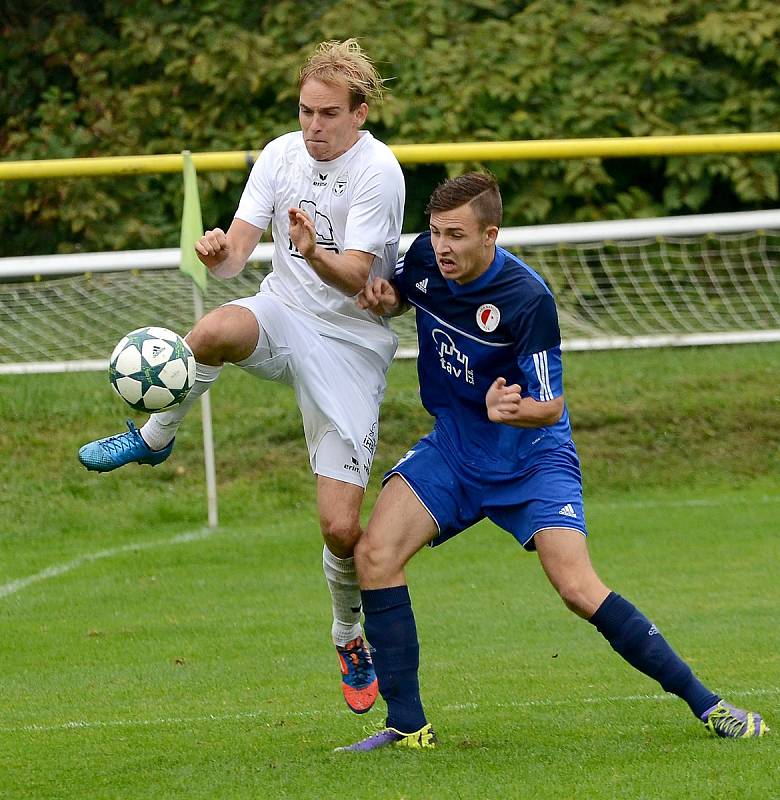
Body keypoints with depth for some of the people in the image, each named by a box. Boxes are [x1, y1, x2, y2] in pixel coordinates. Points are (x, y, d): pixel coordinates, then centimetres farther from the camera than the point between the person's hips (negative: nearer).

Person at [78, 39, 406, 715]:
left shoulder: (378, 171, -15)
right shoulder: (281, 154, 1)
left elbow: (353, 278, -22)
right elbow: (239, 248, -4)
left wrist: (314, 253, -43)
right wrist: (220, 252, -28)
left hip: (350, 342, -3)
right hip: (283, 317, 3)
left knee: (341, 527, -9)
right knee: (217, 330, -37)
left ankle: (351, 636, 21)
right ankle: (155, 437, -10)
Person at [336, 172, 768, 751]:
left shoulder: (527, 298, -25)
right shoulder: (425, 258, -9)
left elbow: (550, 405, -20)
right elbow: (397, 298, 15)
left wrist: (511, 411, -42)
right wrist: (383, 297, -9)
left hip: (532, 456, -5)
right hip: (453, 449, 5)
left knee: (578, 587, -18)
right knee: (375, 555, -15)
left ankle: (706, 704, -6)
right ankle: (408, 726, -8)